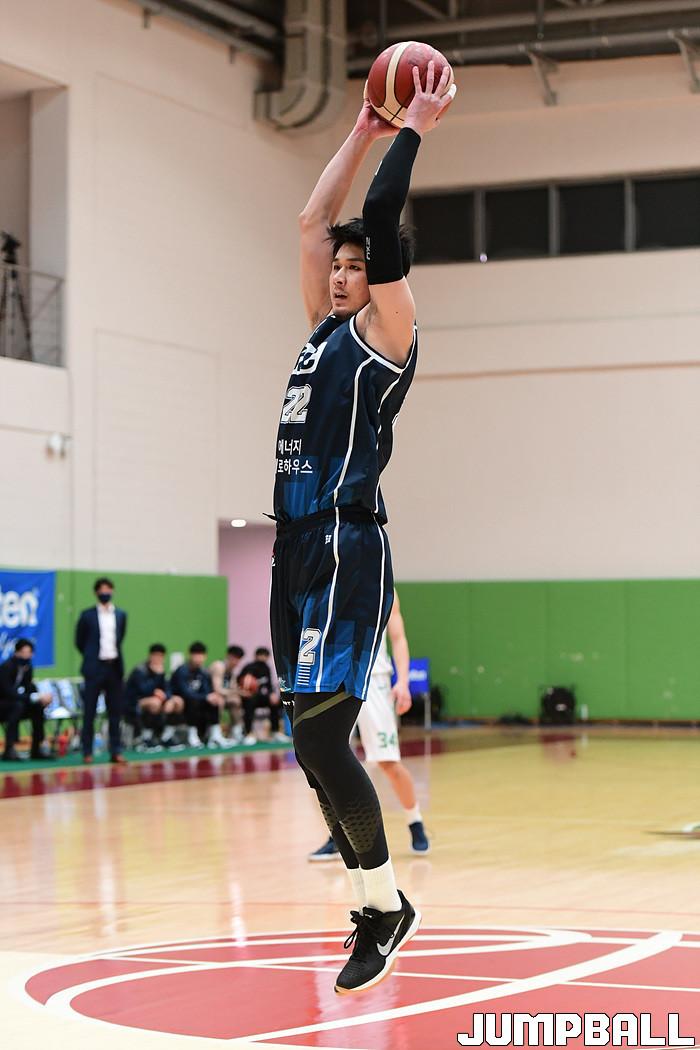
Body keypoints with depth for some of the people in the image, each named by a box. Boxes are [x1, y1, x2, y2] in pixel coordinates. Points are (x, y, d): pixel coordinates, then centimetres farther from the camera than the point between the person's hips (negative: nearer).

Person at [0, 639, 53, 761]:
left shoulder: (27, 667, -1)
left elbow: (29, 688, 4)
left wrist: (41, 698, -18)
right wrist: (37, 697, -34)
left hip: (11, 706, 8)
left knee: (37, 706, -10)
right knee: (17, 705, -33)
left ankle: (37, 748, -6)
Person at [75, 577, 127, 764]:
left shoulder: (121, 615, 8)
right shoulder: (87, 615, -2)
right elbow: (79, 641, 7)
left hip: (115, 667, 3)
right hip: (95, 668, -3)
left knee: (115, 712, 3)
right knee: (89, 712, 1)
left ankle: (116, 751, 8)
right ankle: (87, 752, 6)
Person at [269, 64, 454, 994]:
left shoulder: (384, 331, -2)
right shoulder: (327, 329, 19)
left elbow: (379, 220, -9)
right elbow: (315, 221, 24)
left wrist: (415, 129, 1)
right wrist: (365, 131, 27)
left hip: (347, 551, -9)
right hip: (299, 549, 9)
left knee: (320, 735, -13)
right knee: (316, 743, 9)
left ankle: (385, 903, 0)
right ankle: (375, 910, 16)